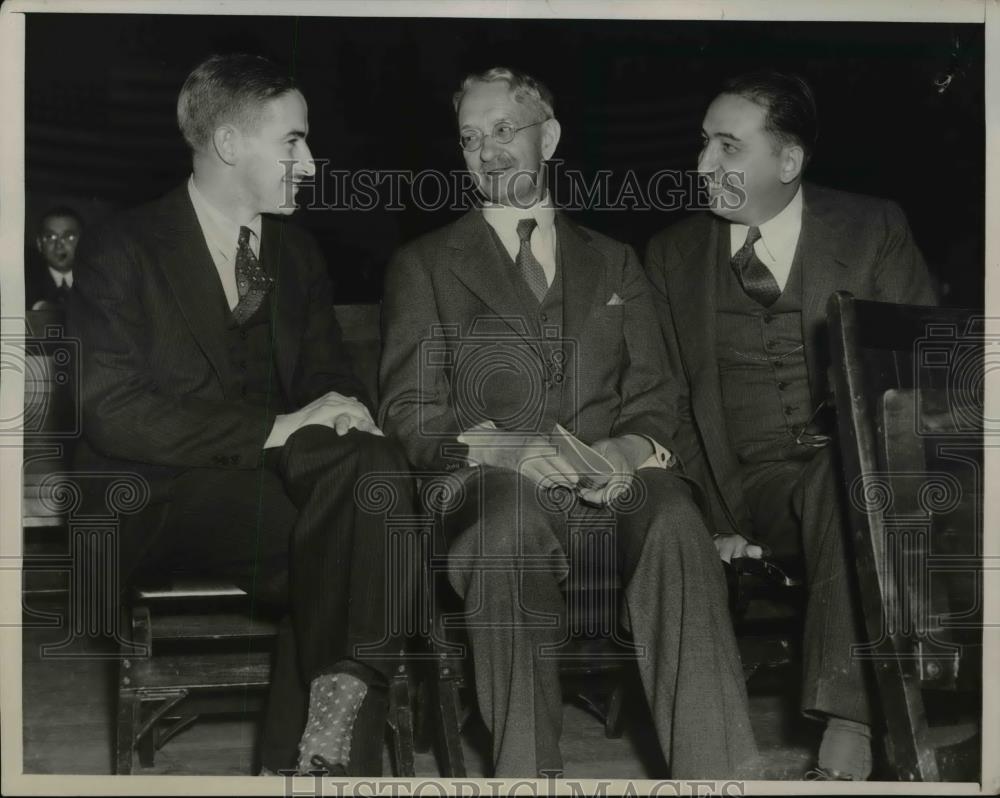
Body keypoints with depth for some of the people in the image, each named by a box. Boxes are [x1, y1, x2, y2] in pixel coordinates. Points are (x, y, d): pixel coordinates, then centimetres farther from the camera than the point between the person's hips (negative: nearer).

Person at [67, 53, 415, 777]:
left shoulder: (298, 253, 16)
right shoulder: (122, 252, -3)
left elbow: (328, 373, 18)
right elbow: (112, 412, -13)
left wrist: (344, 409, -9)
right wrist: (272, 428, -22)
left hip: (275, 475, 6)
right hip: (163, 500, -5)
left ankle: (308, 751, -29)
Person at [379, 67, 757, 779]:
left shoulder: (614, 263, 25)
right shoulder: (424, 265, 17)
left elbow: (652, 400, 17)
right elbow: (409, 414, 6)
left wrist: (633, 447, -8)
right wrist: (495, 445, -15)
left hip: (608, 488, 2)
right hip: (491, 490, -2)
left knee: (673, 514, -33)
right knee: (512, 510, -38)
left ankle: (716, 776, -37)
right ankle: (530, 774, -33)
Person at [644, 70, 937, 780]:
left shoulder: (874, 230, 5)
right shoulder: (673, 255, 10)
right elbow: (672, 404, 9)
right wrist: (716, 519, -6)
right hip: (757, 490, 2)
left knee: (847, 474, -35)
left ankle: (849, 726, -36)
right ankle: (855, 723, -22)